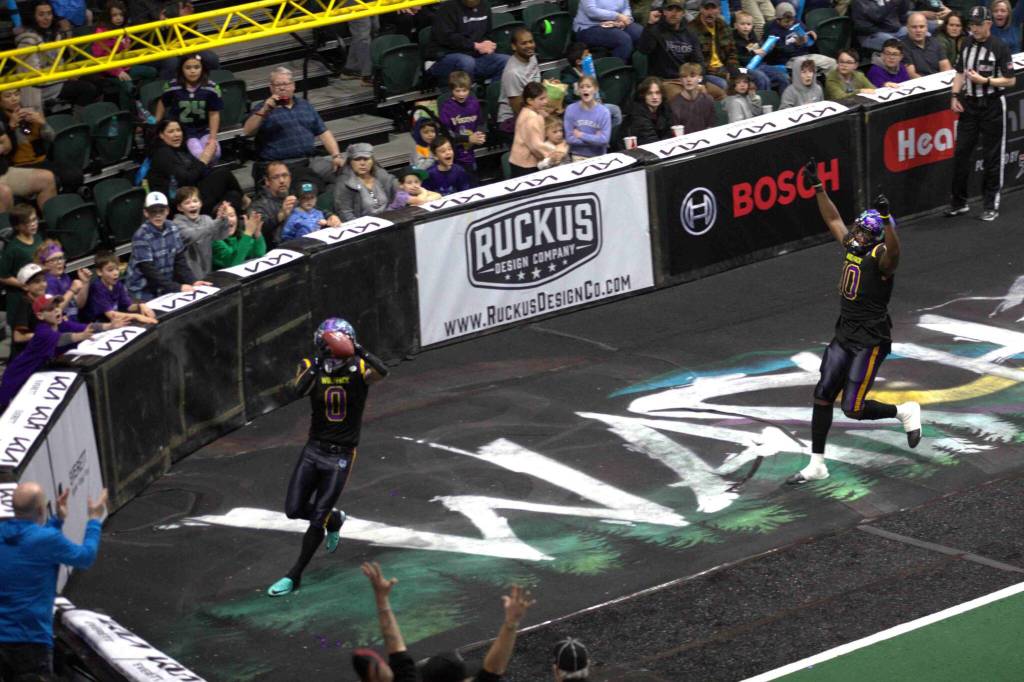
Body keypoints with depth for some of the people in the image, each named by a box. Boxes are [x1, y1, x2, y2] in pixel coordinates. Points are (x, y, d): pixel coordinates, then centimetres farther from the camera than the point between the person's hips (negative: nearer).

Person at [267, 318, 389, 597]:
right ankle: (334, 519, 36)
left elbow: (382, 373, -32)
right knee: (294, 509, 5)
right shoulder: (311, 367, -6)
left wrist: (359, 351, -45)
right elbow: (298, 390, -27)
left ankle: (294, 576, 10)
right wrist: (318, 365, -40)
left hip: (340, 455, -3)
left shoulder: (358, 369, -10)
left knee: (317, 520, -4)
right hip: (314, 448, 3)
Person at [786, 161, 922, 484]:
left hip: (871, 341, -8)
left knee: (853, 408, -8)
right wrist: (817, 186, 17)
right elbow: (833, 219, 19)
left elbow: (893, 251, -41)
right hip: (844, 336, 8)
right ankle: (816, 465, 14)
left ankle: (905, 411, 17)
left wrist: (885, 217, -55)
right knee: (822, 396, 6)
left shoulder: (881, 257, -17)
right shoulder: (852, 248, 5)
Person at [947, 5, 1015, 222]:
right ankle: (959, 202, 14)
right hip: (969, 105, 6)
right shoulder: (967, 44, 7)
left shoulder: (1000, 47, -11)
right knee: (961, 152, 5)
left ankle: (990, 204, 9)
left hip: (992, 106, -5)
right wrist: (955, 96, 4)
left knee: (992, 156, 1)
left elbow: (1010, 80, -11)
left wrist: (985, 80, -20)